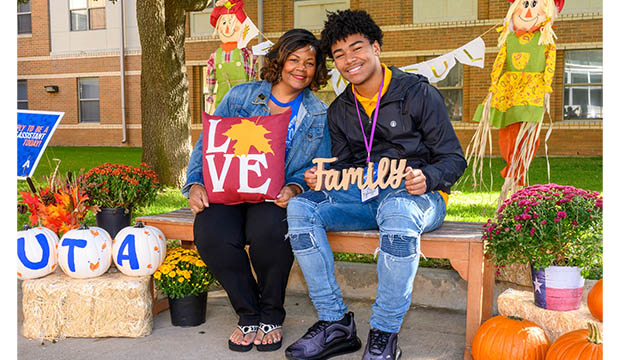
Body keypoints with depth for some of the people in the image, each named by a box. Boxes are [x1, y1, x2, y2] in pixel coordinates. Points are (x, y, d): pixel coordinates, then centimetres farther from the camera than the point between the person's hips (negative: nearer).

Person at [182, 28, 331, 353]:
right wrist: (195, 184, -9)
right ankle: (248, 315, -6)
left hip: (278, 197, -1)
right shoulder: (240, 96, 9)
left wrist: (294, 188, -16)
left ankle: (271, 316, -8)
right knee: (211, 234, -31)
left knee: (267, 228, -36)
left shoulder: (319, 115, 11)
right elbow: (207, 145, 8)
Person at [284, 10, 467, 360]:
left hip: (415, 195, -5)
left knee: (397, 211, -41)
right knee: (301, 207, -20)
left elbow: (454, 159, -2)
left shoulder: (419, 93, -1)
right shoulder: (339, 110, 16)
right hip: (361, 196, 5)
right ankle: (335, 323, -16)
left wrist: (426, 178, -25)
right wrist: (323, 177, -8)